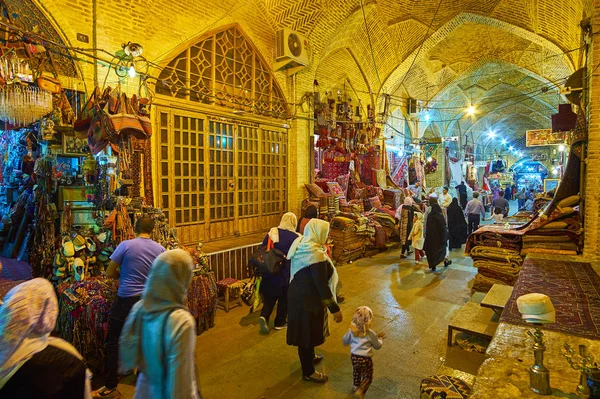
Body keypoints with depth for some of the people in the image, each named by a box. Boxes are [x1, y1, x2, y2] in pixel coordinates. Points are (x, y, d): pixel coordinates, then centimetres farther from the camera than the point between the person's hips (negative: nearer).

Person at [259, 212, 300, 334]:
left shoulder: (271, 233, -2)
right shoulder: (296, 238, -10)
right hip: (287, 273, -2)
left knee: (269, 296, 17)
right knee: (284, 298, 15)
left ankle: (264, 316, -3)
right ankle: (280, 322, 27)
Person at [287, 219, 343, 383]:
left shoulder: (300, 246, -1)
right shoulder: (316, 254, -28)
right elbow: (322, 285, -26)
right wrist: (335, 308, -16)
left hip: (297, 294, 9)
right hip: (308, 299, -9)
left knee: (305, 330, 27)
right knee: (308, 333, 10)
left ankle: (309, 357, 51)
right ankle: (308, 372, 31)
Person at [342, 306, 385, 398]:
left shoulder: (351, 330, -8)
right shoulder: (370, 333, -17)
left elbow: (345, 342, 7)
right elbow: (377, 346, -2)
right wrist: (380, 338, 16)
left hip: (354, 356, 5)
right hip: (365, 359, -5)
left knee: (356, 370, 32)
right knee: (368, 376, 15)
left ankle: (356, 386, 50)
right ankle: (361, 391, -1)